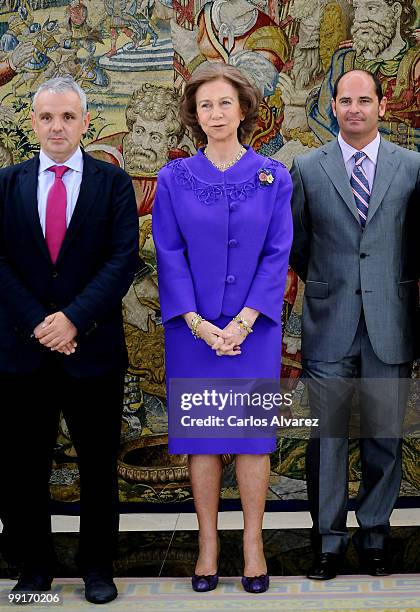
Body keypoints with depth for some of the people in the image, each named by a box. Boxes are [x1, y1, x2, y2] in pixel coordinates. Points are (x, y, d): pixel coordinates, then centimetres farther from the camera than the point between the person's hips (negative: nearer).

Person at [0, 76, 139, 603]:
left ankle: (97, 568, 24)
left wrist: (74, 317, -16)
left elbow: (125, 258, -7)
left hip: (93, 346, -1)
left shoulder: (113, 182, 2)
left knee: (98, 465, 9)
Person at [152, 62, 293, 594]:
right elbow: (170, 256, -2)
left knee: (253, 432, 5)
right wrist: (199, 324, -12)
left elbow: (277, 255, -2)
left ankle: (253, 540, 18)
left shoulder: (273, 177, 2)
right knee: (201, 434, 6)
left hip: (253, 328, 0)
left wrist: (243, 321, -12)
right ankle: (208, 541, 18)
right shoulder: (175, 178, 2)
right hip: (193, 330, 0)